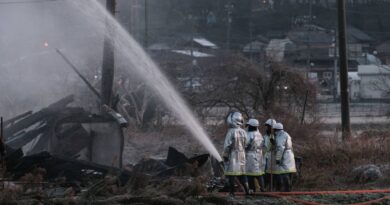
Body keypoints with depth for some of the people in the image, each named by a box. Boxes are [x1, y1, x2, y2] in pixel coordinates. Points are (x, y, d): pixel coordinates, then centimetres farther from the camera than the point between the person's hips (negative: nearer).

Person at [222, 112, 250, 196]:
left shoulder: (231, 132, -16)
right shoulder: (243, 132, 3)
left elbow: (227, 145, -14)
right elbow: (245, 144, 9)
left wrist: (225, 155, -5)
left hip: (232, 155, -6)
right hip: (241, 155, 6)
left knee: (231, 174, 1)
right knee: (242, 174, 13)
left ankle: (232, 192, 1)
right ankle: (247, 191, 10)